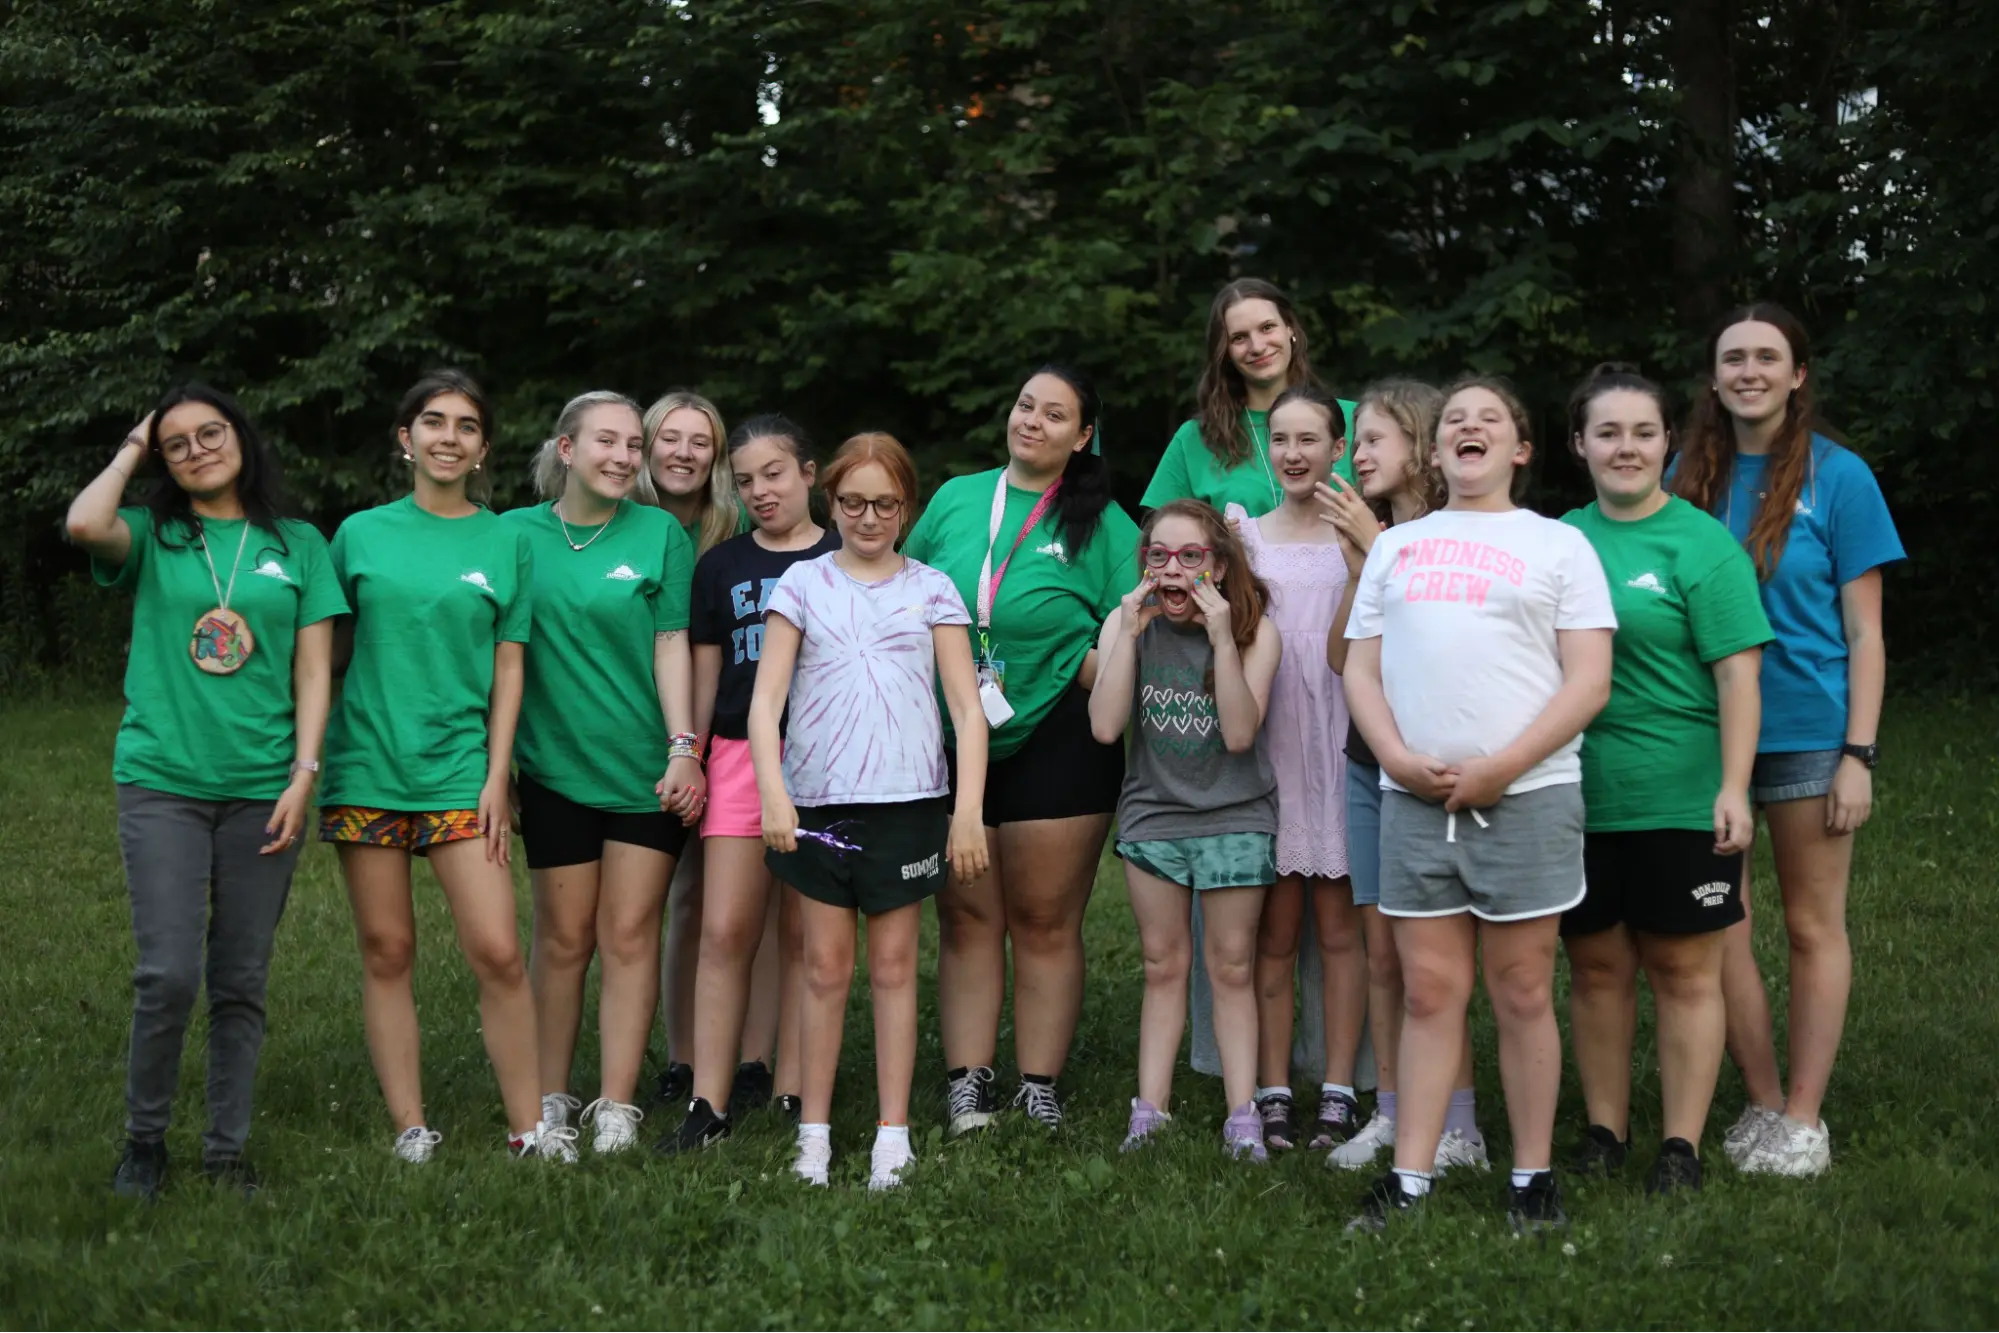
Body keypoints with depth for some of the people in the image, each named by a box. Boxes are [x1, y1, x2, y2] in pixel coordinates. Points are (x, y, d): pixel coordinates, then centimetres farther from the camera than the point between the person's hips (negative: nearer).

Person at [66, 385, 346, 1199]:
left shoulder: (299, 545, 10)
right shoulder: (151, 538, 7)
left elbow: (314, 671, 7)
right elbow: (84, 524, -17)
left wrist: (304, 775, -4)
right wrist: (129, 452, 0)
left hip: (263, 789, 1)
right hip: (161, 783, -1)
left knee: (241, 982, 6)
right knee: (169, 974, -9)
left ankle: (227, 1151, 17)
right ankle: (143, 1141, 11)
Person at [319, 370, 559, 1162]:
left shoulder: (506, 542, 6)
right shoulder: (362, 534, 6)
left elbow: (508, 668, 6)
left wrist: (497, 776, -1)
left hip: (458, 768, -1)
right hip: (366, 764, 1)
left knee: (498, 952, -8)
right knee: (387, 953, 4)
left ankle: (528, 1127, 3)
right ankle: (410, 1128, 13)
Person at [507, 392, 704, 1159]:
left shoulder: (659, 533, 0)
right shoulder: (516, 535, 2)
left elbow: (671, 645, -2)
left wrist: (684, 748, -9)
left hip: (646, 767, 0)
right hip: (556, 765, 0)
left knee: (629, 934, 2)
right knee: (564, 937, 6)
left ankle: (616, 1105, 8)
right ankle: (550, 1099, 18)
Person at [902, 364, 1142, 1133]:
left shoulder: (1103, 524, 0)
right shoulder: (954, 500, 10)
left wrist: (1081, 670, -16)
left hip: (1055, 743, -3)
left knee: (1045, 921, 3)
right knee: (965, 917, 6)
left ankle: (1039, 1090, 10)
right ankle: (967, 1087, 10)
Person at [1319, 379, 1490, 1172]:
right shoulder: (1369, 535, 13)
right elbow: (1341, 655, 7)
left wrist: (1376, 547, -18)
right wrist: (1355, 565, -4)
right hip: (1368, 762, 7)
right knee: (1381, 953, 9)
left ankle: (1458, 1127, 2)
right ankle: (1390, 1114, 17)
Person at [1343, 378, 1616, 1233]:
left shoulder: (1558, 545, 7)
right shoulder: (1396, 546, 18)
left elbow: (1589, 681, -1)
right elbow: (1360, 670, 13)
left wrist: (1501, 768, -12)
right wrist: (1398, 758, -5)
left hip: (1526, 797, -3)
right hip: (1413, 800, 3)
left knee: (1522, 993, 1)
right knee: (1429, 992, 4)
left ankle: (1533, 1177, 10)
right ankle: (1409, 1177, 7)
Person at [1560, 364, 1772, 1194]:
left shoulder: (1701, 543, -5)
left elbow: (1738, 672, -9)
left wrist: (1733, 789, -16)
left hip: (1679, 801, -4)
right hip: (1576, 797, 4)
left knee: (1683, 969, 4)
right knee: (1595, 966, 10)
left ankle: (1681, 1145, 13)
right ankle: (1603, 1133, 22)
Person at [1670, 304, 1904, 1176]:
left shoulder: (1837, 477, -3)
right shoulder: (1691, 478, 6)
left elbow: (1863, 630, -3)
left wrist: (1859, 754, -10)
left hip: (1807, 732, -3)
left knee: (1813, 927, 6)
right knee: (1715, 930, 4)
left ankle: (1804, 1118, 15)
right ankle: (1761, 1104, 19)